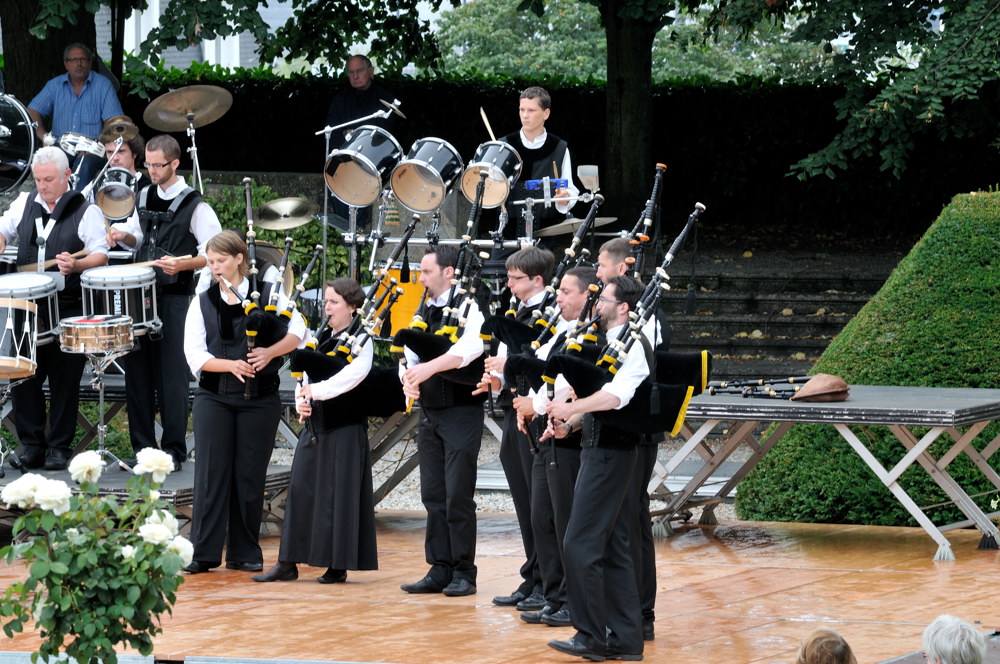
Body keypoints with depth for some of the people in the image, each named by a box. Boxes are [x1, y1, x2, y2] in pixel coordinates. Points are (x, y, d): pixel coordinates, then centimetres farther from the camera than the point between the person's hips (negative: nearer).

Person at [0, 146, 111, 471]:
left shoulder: (87, 212, -1)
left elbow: (101, 256, -7)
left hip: (68, 308, -3)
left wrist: (76, 264, -26)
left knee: (65, 380, 0)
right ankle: (31, 444, 9)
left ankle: (59, 447, 9)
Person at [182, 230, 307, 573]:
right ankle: (203, 552, -1)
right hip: (214, 399, 1)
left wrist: (270, 352, -20)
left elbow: (297, 331, -3)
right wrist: (230, 365, -17)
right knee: (211, 473, -4)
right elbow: (195, 354, -1)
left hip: (259, 399, -1)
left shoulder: (268, 294, 3)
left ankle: (244, 552, 11)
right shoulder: (202, 303, 6)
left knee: (250, 476, 3)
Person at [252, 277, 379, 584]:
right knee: (301, 488, 4)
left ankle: (338, 565, 4)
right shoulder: (323, 337, 15)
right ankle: (288, 563, 7)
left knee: (339, 494, -4)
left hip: (345, 426, -7)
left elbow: (355, 373, -25)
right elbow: (306, 374, 16)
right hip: (315, 423, 7)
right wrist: (301, 402, -3)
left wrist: (316, 391, -28)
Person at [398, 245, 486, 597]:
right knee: (433, 495, 8)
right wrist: (409, 378, -9)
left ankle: (463, 572, 1)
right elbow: (409, 353, 13)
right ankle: (439, 570, 13)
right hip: (429, 412, 8)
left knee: (458, 496, -5)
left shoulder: (469, 308, -9)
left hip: (461, 412, -8)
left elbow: (470, 346, -27)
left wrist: (430, 367, -34)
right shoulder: (425, 311, 14)